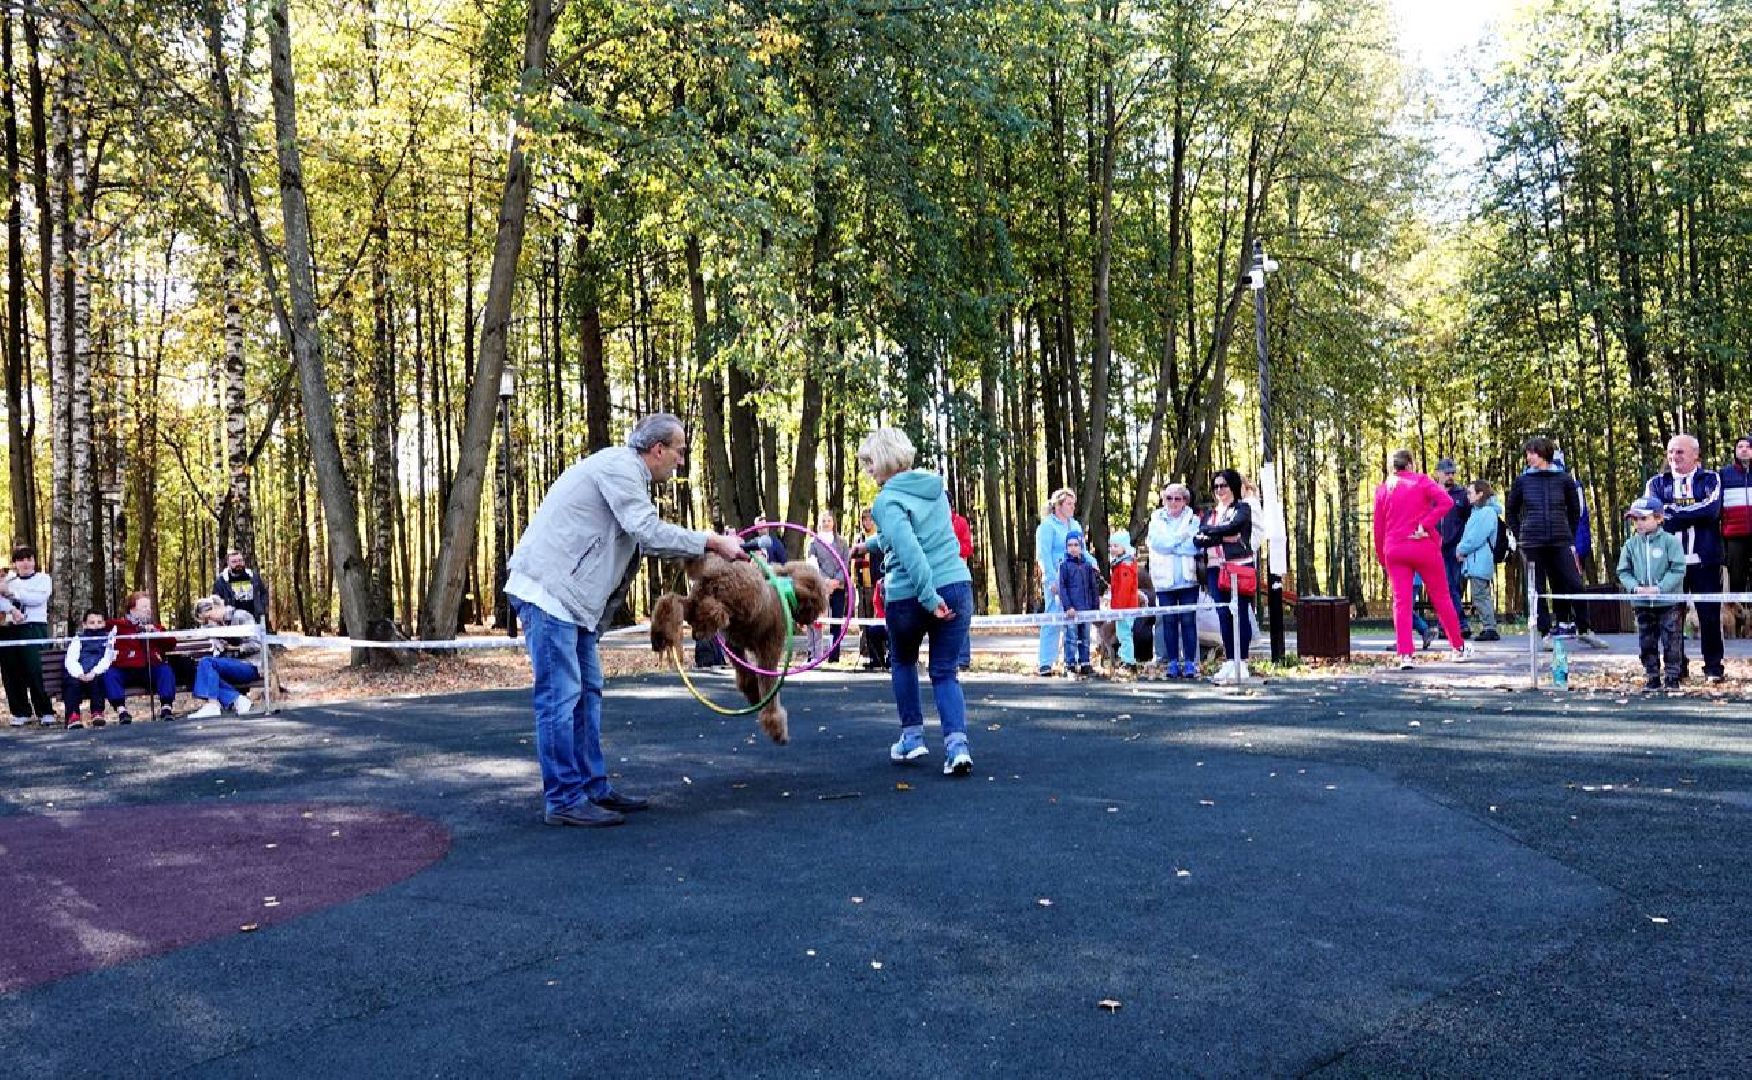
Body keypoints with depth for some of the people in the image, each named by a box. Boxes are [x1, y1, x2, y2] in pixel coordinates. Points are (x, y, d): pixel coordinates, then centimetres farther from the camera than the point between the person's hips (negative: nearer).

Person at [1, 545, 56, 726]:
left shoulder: (43, 578, 8)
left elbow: (38, 598, -11)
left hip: (34, 628, -4)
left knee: (35, 671, -12)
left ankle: (46, 712, -7)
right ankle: (21, 713, 10)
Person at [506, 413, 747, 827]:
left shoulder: (627, 472, 18)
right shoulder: (618, 466, -13)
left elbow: (645, 541, 21)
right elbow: (649, 531, -20)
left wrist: (713, 548, 17)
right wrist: (711, 541, -13)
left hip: (570, 593, 11)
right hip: (547, 589, -11)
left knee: (587, 690, 12)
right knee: (560, 694, -8)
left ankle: (593, 787, 18)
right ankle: (563, 800, -4)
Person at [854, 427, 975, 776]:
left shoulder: (888, 500, -11)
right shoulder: (935, 486, 11)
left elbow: (909, 548, -25)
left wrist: (929, 597, -25)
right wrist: (870, 543, 39)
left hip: (909, 595, -5)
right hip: (957, 586, 5)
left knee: (902, 662, 23)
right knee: (945, 671, 9)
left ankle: (912, 736, 25)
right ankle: (956, 744, -9)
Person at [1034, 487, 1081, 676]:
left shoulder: (1075, 525, 18)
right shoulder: (1048, 526, -4)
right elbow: (1043, 555, -10)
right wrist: (1052, 579, -17)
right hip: (1055, 580, -7)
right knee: (1053, 619, -9)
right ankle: (1045, 663, -6)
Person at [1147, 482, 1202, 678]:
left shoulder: (1194, 520, 8)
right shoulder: (1156, 520, 11)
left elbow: (1195, 546, -8)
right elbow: (1157, 542, -8)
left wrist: (1170, 544, -10)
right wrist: (1182, 537, -10)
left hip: (1188, 579, -1)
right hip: (1165, 580, 1)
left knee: (1188, 621, -3)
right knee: (1168, 621, 2)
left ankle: (1190, 663, 1)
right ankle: (1172, 662, 8)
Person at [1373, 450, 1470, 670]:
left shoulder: (1383, 489, 8)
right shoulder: (1421, 481, 1)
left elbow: (1378, 526, 8)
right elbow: (1446, 502, -18)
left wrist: (1381, 557, 16)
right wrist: (1425, 525, -16)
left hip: (1394, 550, 2)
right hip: (1424, 547, -2)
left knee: (1401, 601, 0)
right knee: (1441, 597, 12)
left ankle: (1404, 654, -12)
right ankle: (1459, 648, 23)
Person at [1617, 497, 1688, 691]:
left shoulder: (1670, 541, -7)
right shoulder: (1630, 544, 4)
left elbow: (1678, 570, -11)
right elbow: (1623, 571, 5)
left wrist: (1659, 588, -19)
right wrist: (1635, 587, -12)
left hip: (1669, 602, -3)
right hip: (1642, 604, 3)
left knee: (1672, 641, 2)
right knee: (1647, 642, 8)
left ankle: (1672, 677, 11)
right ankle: (1652, 677, 17)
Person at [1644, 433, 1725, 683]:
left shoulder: (1711, 479, 7)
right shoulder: (1656, 483, 11)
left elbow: (1712, 509, -13)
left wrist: (1671, 511, -13)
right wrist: (1694, 514, -14)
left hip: (1704, 560, -1)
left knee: (1710, 615, 2)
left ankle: (1714, 667, 11)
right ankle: (1676, 667, 12)